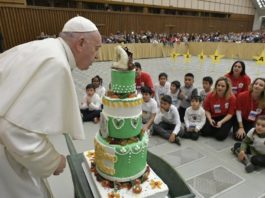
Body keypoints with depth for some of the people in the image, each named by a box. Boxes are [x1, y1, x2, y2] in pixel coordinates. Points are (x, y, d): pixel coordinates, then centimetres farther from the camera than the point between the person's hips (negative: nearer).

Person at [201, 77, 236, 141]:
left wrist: (221, 122, -24)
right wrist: (210, 119, -19)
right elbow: (207, 110, -2)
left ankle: (223, 128, 14)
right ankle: (215, 128, 15)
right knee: (204, 132, -17)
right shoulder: (210, 96, -10)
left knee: (220, 136, -22)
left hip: (226, 118, -2)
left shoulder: (232, 97, -15)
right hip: (213, 117, 2)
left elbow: (230, 113, -11)